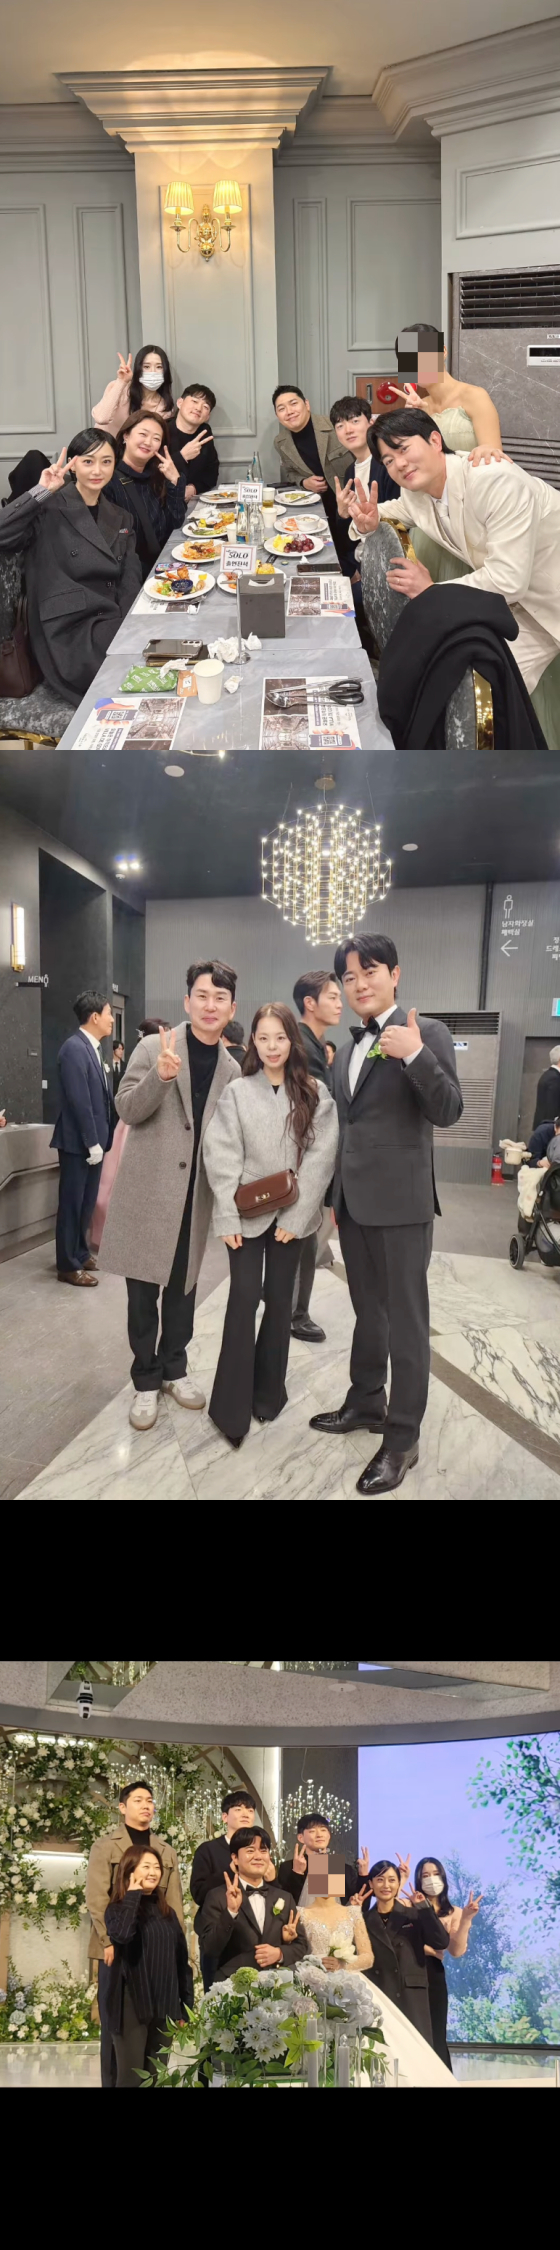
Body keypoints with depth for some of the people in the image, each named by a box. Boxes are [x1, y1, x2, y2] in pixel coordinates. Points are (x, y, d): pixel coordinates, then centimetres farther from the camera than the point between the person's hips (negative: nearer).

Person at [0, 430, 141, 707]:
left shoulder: (120, 518, 18)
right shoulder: (50, 510, -1)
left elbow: (130, 583, 9)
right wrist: (41, 492, -20)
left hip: (111, 624, 6)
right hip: (69, 632, -6)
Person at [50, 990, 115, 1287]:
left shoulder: (91, 1048, 11)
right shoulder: (75, 1048, -18)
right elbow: (79, 1100, -21)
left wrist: (99, 1139, 11)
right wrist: (92, 1142, -20)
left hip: (92, 1140, 9)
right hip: (78, 1142, -9)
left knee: (87, 1202, 17)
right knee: (72, 1203, -1)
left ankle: (80, 1253, 28)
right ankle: (68, 1265, 6)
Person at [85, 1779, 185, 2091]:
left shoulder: (167, 1851, 16)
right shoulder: (106, 1845, 3)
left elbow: (175, 1902, 12)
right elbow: (96, 1897, -5)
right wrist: (109, 1941, -13)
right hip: (118, 1948, -3)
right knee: (115, 2024, 0)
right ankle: (114, 2082, 6)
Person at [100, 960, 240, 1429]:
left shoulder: (231, 1069, 6)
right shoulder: (154, 1047, -5)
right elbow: (127, 1109, -12)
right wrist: (161, 1076, -29)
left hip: (195, 1194, 3)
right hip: (148, 1189, -3)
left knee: (183, 1287, 12)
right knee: (144, 1290, 2)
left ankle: (174, 1368, 27)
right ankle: (146, 1380, 14)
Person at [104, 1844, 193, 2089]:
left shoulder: (167, 1912, 12)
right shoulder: (119, 1908, -3)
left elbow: (181, 1960, 13)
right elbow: (121, 1934, -27)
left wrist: (186, 2006, 9)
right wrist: (133, 1894, -14)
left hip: (164, 2007, 5)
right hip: (132, 2006, -5)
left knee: (156, 2078, 8)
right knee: (131, 2078, -4)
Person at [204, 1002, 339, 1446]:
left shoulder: (315, 1095, 0)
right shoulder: (237, 1093, -1)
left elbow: (320, 1159, -4)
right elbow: (222, 1158, -4)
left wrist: (295, 1217, -11)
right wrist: (228, 1217, -11)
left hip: (290, 1215, 1)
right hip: (246, 1214, -1)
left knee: (280, 1301, 8)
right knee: (244, 1298, -9)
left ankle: (268, 1392, 22)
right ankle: (231, 1408, -8)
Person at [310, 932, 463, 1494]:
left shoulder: (426, 1033, -8)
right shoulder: (347, 1051, 14)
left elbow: (448, 1111, -16)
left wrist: (415, 1056, -30)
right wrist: (333, 1196, 19)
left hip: (401, 1202, -7)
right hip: (353, 1203, 7)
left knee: (405, 1319, -2)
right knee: (368, 1312, 19)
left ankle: (402, 1437, 3)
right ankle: (365, 1402, 32)